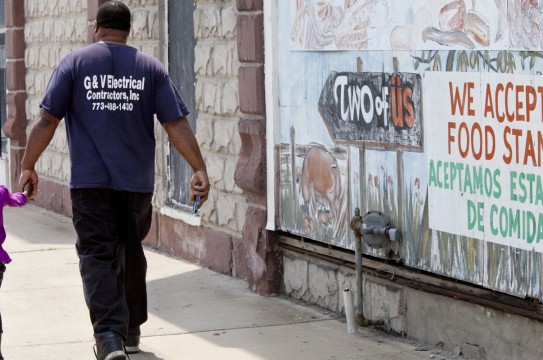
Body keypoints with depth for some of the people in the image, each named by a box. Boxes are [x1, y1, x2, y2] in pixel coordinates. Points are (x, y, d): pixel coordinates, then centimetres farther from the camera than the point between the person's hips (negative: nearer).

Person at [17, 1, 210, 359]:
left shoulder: (74, 63, 0)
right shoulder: (151, 68, 4)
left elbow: (47, 119, -5)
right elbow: (176, 123, -3)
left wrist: (28, 166, 2)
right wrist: (200, 169, -3)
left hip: (90, 182, -2)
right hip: (137, 182, 2)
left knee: (97, 255, -3)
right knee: (130, 254, 18)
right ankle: (132, 330, 28)